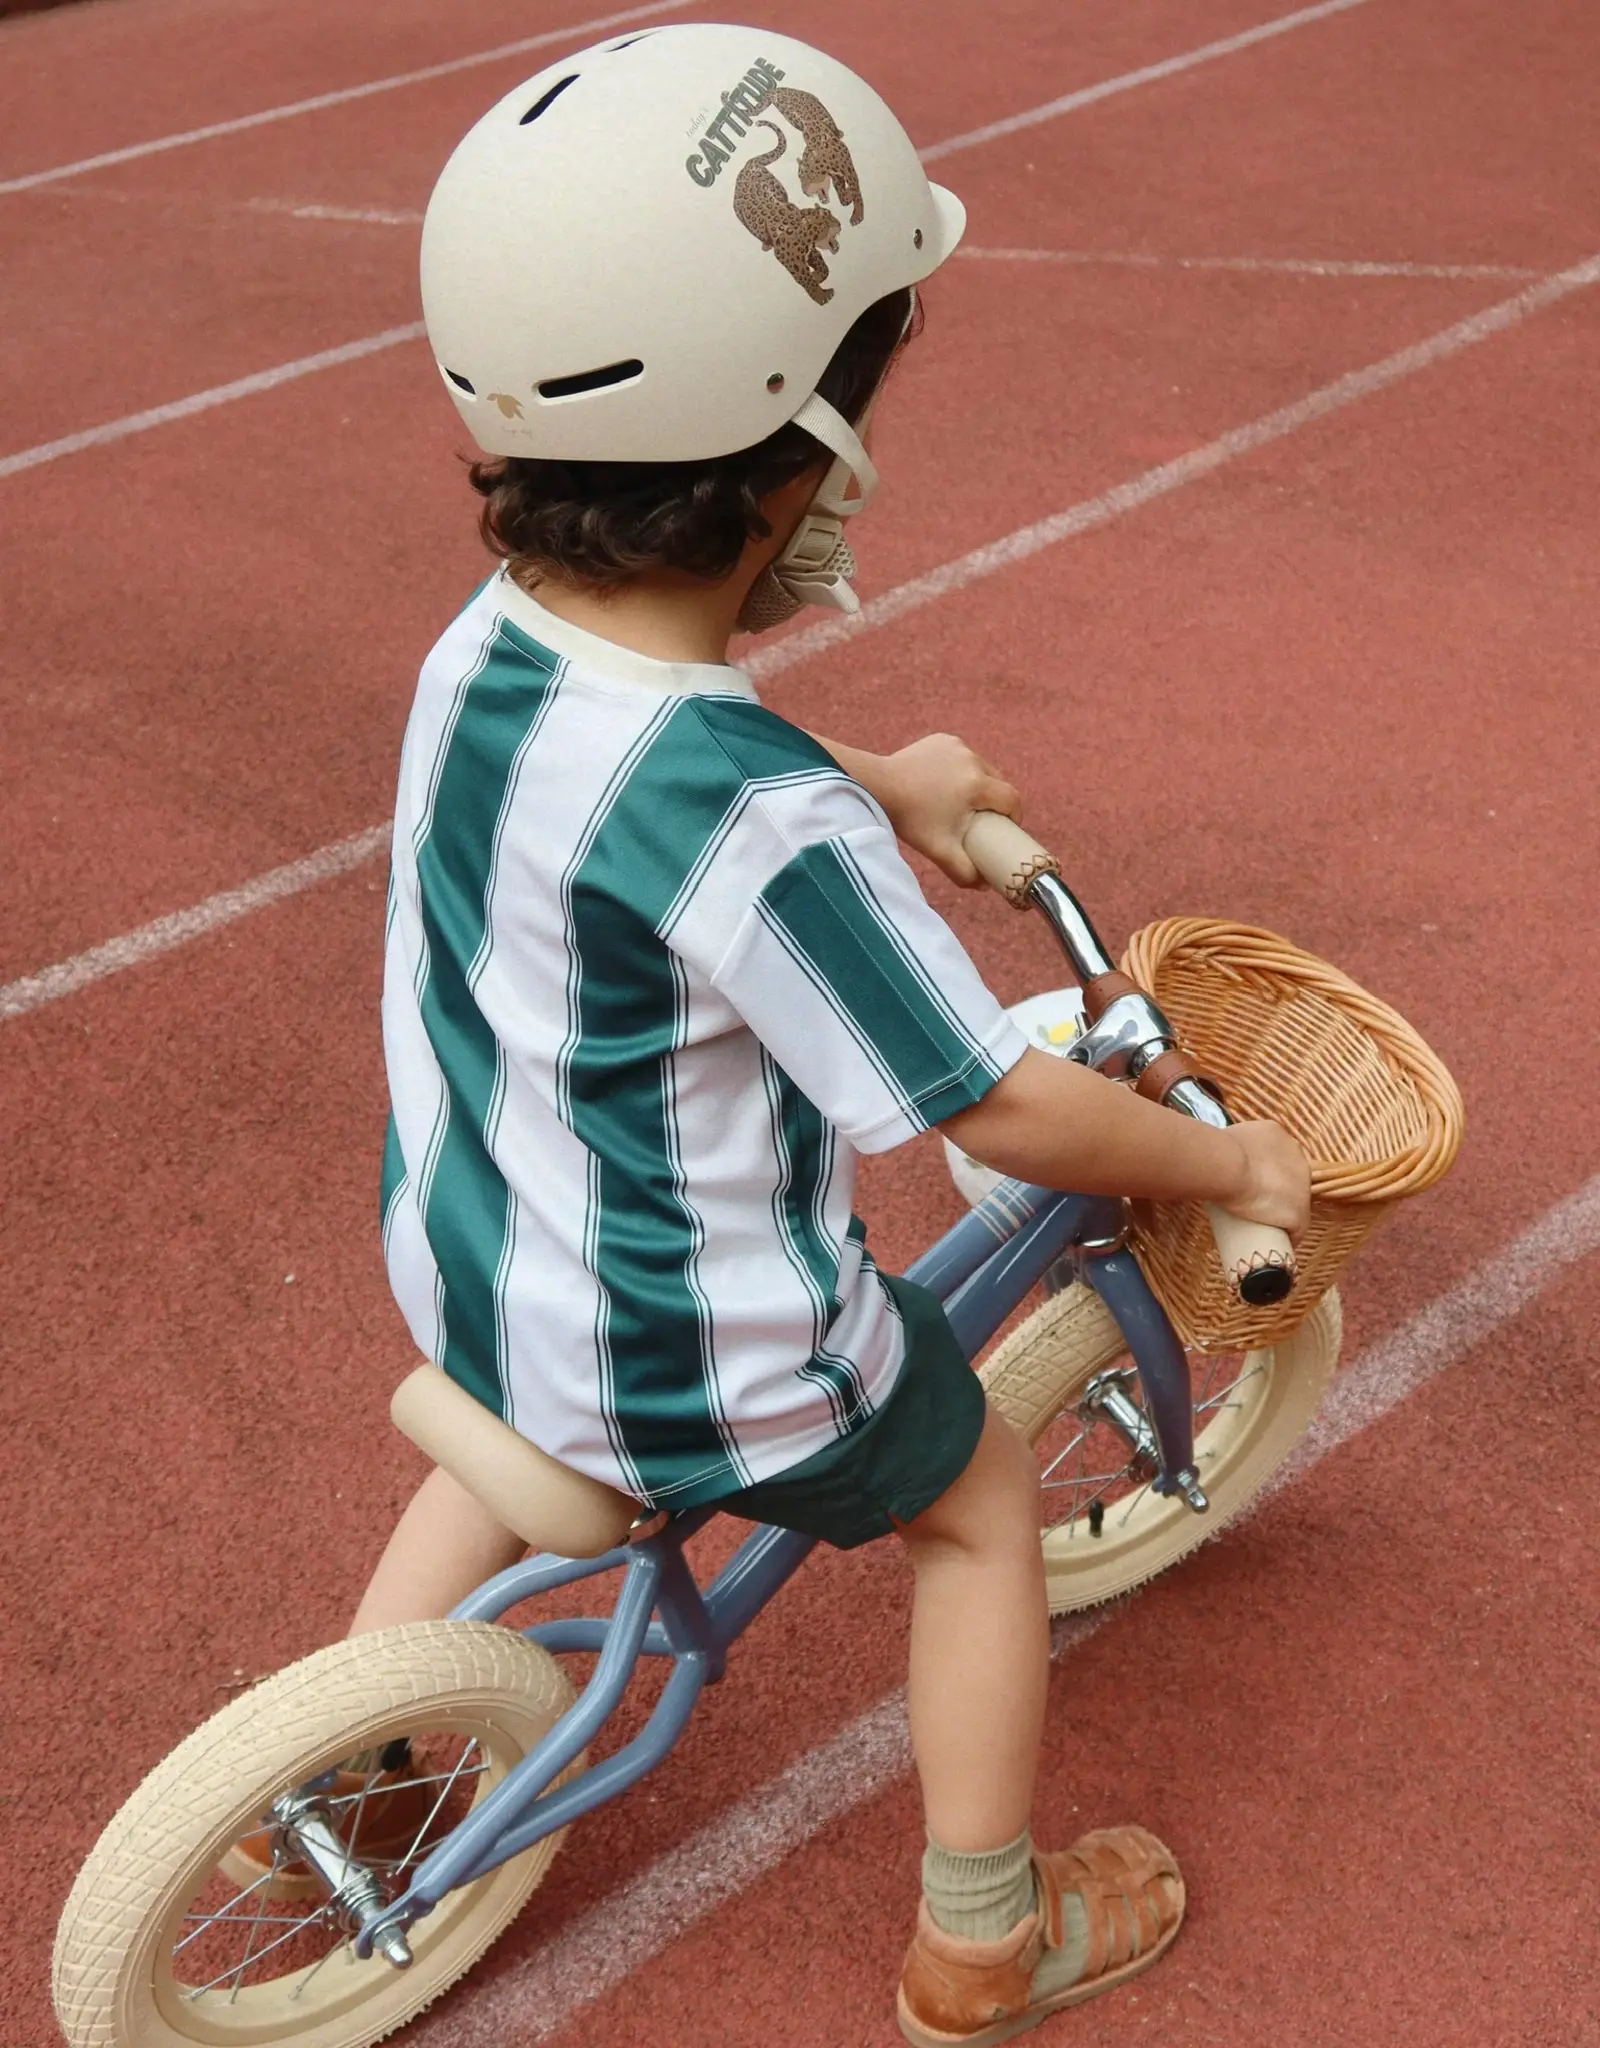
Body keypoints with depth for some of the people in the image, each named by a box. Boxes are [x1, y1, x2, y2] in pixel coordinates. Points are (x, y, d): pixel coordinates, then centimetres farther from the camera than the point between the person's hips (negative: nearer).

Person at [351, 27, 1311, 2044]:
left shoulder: (475, 653, -11)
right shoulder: (769, 837, -35)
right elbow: (1004, 1112, -24)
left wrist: (880, 780, 22)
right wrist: (1230, 1161, -6)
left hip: (461, 1271, 7)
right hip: (706, 1366, -6)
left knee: (517, 1439, 38)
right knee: (983, 1495, 20)